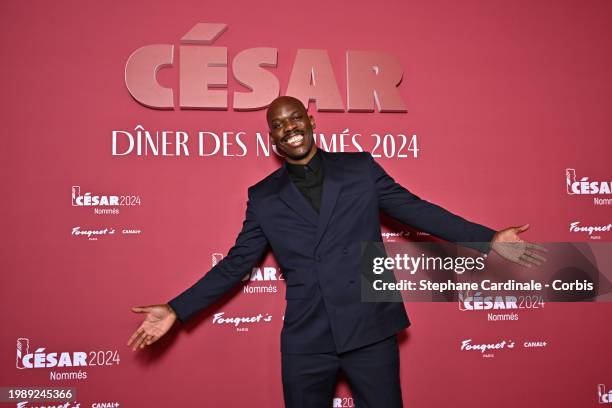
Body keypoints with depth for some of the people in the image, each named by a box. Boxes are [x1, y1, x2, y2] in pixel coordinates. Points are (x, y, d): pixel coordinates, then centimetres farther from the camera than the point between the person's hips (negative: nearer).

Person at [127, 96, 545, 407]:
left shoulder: (360, 167, 4)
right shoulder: (263, 197, 5)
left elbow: (417, 210, 3)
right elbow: (236, 264, 8)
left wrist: (489, 239, -3)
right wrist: (176, 310, 2)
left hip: (371, 330, 0)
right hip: (306, 341, 1)